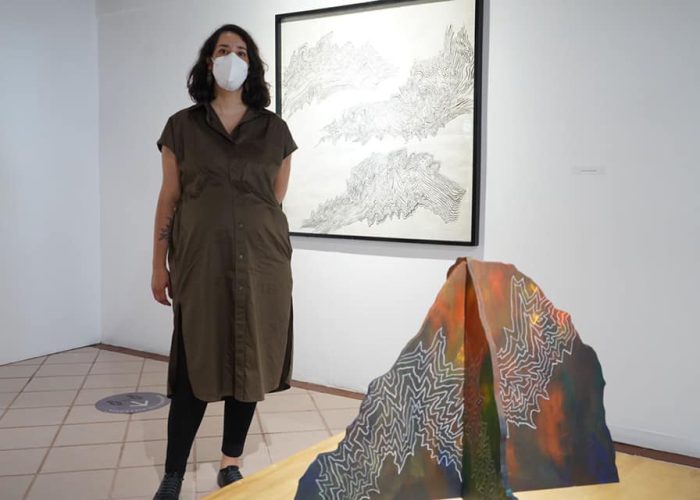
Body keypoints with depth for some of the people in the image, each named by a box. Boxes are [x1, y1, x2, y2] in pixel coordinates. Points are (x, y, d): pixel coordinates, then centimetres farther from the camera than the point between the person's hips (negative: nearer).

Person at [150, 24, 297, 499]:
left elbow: (277, 200, 11)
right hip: (200, 261, -1)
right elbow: (169, 198, 6)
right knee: (194, 368, -1)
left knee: (249, 363, 6)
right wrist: (159, 264, 4)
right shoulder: (182, 126, 5)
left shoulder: (275, 129, 6)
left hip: (261, 263, 1)